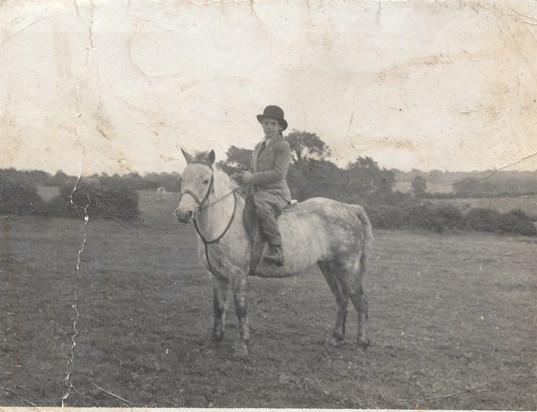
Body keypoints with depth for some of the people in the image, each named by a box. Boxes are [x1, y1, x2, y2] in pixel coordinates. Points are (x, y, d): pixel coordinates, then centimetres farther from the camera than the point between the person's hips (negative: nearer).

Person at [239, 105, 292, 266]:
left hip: (276, 192, -9)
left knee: (263, 209, -37)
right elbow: (253, 169, 30)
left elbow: (279, 173, -14)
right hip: (258, 192, 9)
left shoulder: (283, 146, -3)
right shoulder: (259, 146, 21)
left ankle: (277, 250, -37)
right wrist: (246, 175, 6)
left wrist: (252, 178, -16)